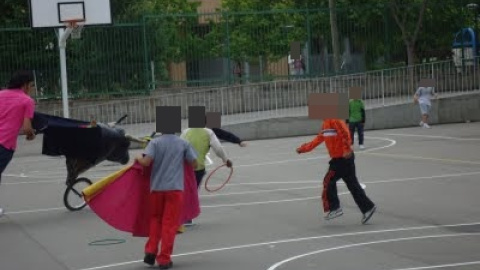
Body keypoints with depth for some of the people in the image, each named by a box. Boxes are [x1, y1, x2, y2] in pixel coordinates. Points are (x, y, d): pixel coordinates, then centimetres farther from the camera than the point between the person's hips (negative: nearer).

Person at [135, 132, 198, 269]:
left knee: (155, 219, 20)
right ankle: (164, 259, 3)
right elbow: (194, 164, 5)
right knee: (170, 223, 3)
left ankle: (151, 251, 10)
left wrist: (138, 158, 9)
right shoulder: (183, 143, 2)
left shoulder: (155, 142, -1)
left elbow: (146, 162, -12)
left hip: (157, 187, 1)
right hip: (175, 187, -1)